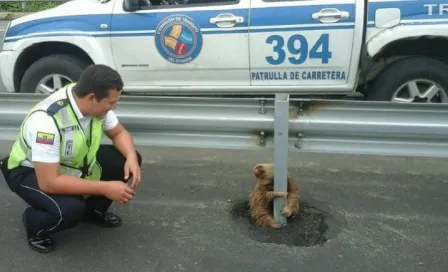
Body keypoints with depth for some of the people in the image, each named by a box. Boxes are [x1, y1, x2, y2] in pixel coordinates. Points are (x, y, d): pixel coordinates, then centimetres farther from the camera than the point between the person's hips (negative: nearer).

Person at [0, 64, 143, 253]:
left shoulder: (96, 103, -17)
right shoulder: (47, 120, -38)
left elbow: (119, 133, 0)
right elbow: (49, 182, -37)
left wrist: (131, 158, -22)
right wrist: (106, 188, -35)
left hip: (74, 163, 7)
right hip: (30, 171, -7)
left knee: (126, 161, -10)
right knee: (70, 210, -34)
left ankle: (93, 210, 13)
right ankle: (34, 223, 1)